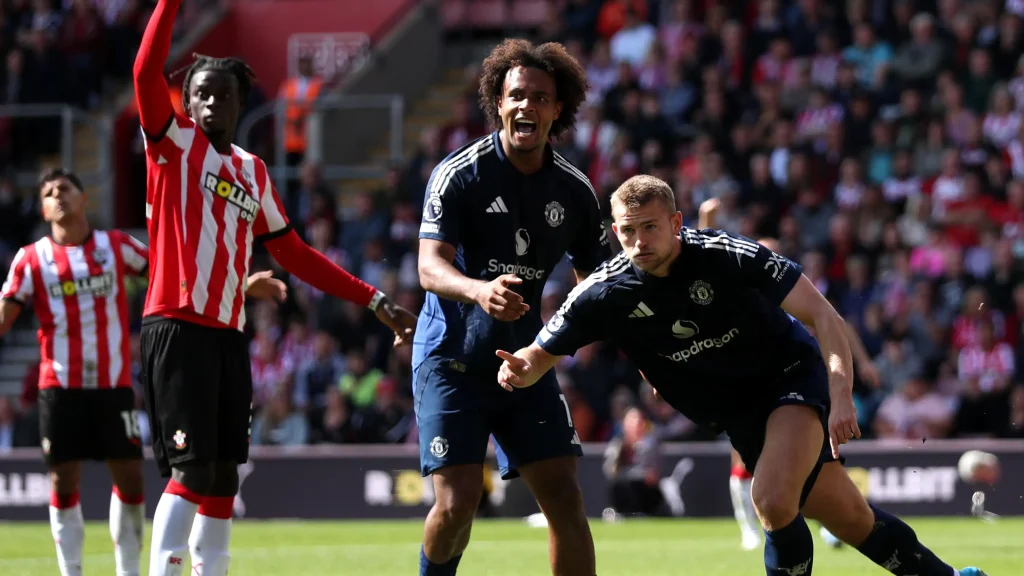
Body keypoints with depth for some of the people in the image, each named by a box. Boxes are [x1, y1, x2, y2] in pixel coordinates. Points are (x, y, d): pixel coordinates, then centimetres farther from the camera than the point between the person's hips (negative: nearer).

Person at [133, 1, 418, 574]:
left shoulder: (253, 172, 18)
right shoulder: (175, 144, 1)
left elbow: (296, 254, 23)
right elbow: (147, 72, -17)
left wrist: (375, 300, 20)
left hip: (229, 334, 7)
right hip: (177, 327, -7)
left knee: (224, 479, 8)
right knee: (192, 469, -15)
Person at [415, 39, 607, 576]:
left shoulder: (574, 190, 2)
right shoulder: (459, 174, -12)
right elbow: (430, 267, -22)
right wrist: (479, 290, -44)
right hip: (452, 359, -4)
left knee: (563, 495, -4)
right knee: (456, 502, -12)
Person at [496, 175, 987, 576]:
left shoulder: (727, 256, -24)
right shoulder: (605, 294, -15)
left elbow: (822, 315, -21)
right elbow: (541, 355, -7)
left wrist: (840, 392, -33)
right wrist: (519, 369, -32)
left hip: (794, 376, -4)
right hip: (739, 415, 4)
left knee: (772, 499, -28)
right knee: (852, 521, 5)